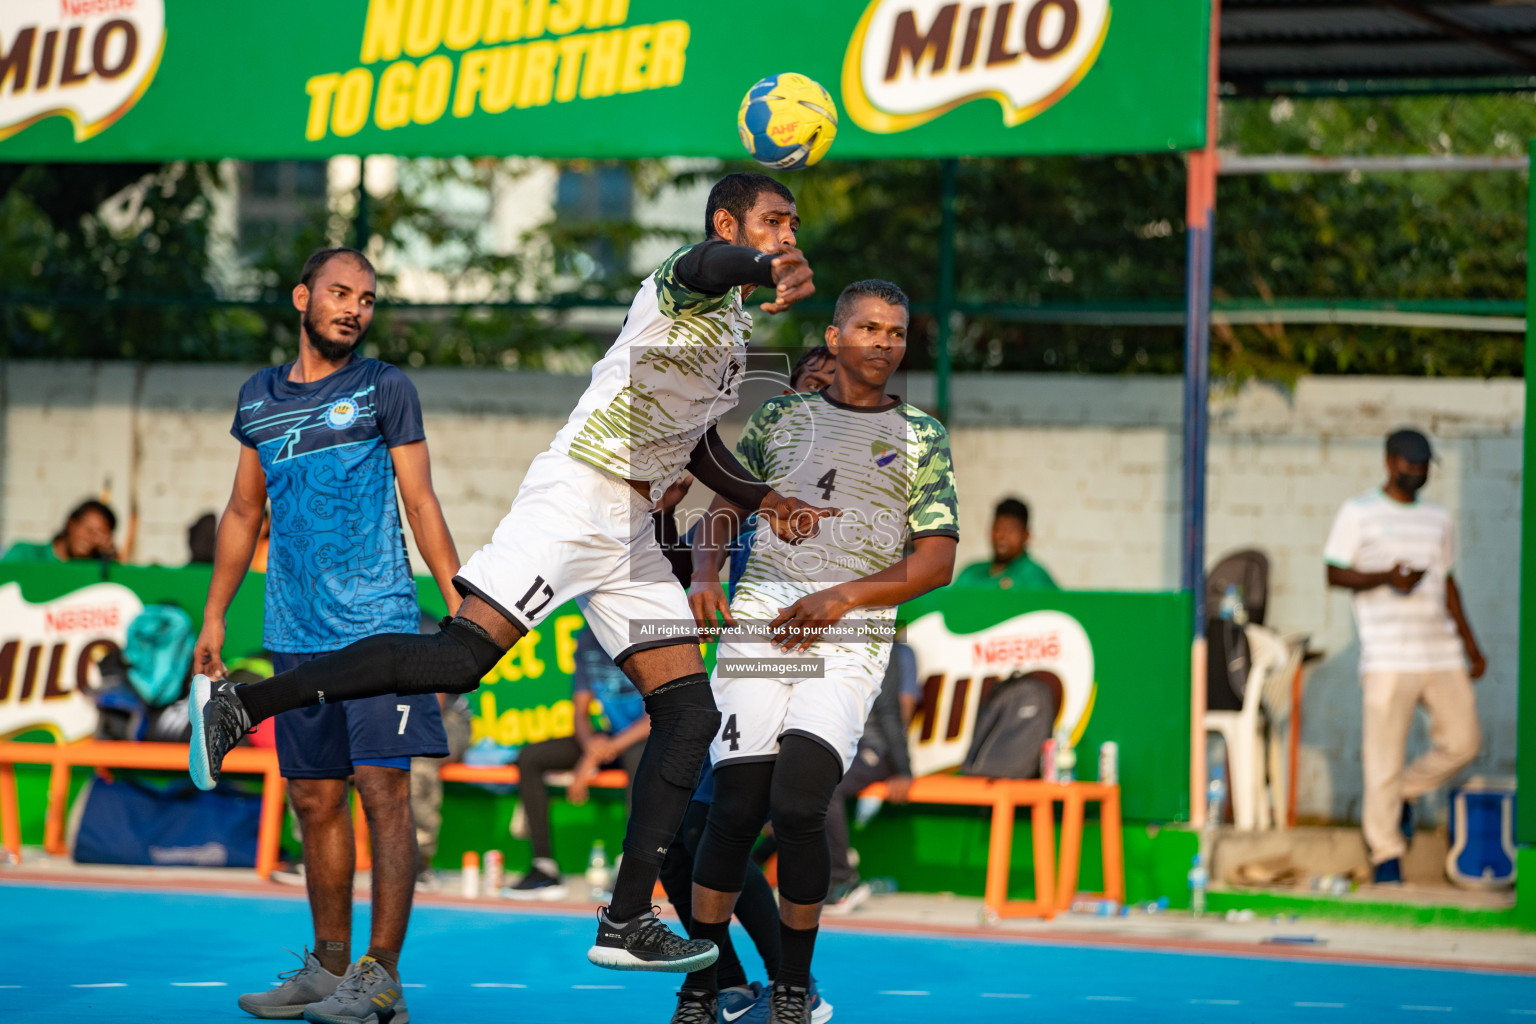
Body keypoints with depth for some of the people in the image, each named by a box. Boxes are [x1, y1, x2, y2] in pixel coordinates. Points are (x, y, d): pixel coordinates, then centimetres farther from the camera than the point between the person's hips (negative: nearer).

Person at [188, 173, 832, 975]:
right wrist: (773, 270, -57)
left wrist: (763, 499, 17)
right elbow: (705, 265, -34)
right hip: (574, 494, -9)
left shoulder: (735, 332, 23)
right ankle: (239, 705, -15)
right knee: (460, 655, -21)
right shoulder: (686, 289, -6)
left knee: (689, 712, 1)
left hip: (631, 532, 9)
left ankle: (626, 923, 1)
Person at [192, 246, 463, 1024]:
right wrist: (213, 620, 17)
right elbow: (243, 513, 20)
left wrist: (463, 606, -6)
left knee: (383, 790, -9)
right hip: (296, 635, 5)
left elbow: (421, 503, 1)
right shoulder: (259, 398, 14)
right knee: (315, 800, 8)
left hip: (377, 627, -4)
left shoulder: (384, 390, 2)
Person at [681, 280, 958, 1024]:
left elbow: (937, 563, 7)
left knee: (797, 806, -18)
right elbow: (723, 510, 21)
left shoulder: (922, 438, 14)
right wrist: (704, 576, 0)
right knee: (735, 807, -8)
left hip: (851, 633, -1)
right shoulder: (780, 418, 19)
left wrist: (845, 596, -7)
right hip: (757, 617, 1)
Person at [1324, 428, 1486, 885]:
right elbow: (1334, 573, -2)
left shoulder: (1438, 519, 17)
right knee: (1384, 754, -5)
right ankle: (1385, 852, 5)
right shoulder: (1359, 513, 1)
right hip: (1388, 657, -5)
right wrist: (1386, 578, -19)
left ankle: (1404, 793, 24)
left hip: (1442, 654, 5)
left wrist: (1469, 644, 17)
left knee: (1462, 741, 0)